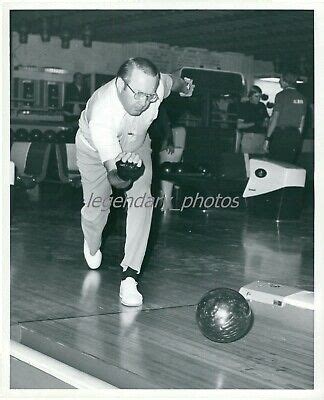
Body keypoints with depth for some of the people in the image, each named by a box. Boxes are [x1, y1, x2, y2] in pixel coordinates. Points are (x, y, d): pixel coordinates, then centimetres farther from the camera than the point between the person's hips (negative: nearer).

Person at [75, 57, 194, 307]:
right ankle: (92, 248, 40)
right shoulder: (101, 113, -47)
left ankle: (130, 275, -12)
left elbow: (174, 81, -4)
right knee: (97, 206, 1)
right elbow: (114, 178, -48)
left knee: (142, 201, -16)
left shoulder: (157, 85, -35)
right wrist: (124, 174, -70)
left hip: (136, 145, 3)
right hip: (94, 148, -3)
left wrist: (185, 86, 18)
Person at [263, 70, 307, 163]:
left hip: (281, 134, -6)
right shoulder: (302, 98, 11)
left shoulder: (281, 95, -7)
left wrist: (267, 138, -7)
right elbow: (302, 121, 14)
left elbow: (275, 118, -9)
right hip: (295, 136, 6)